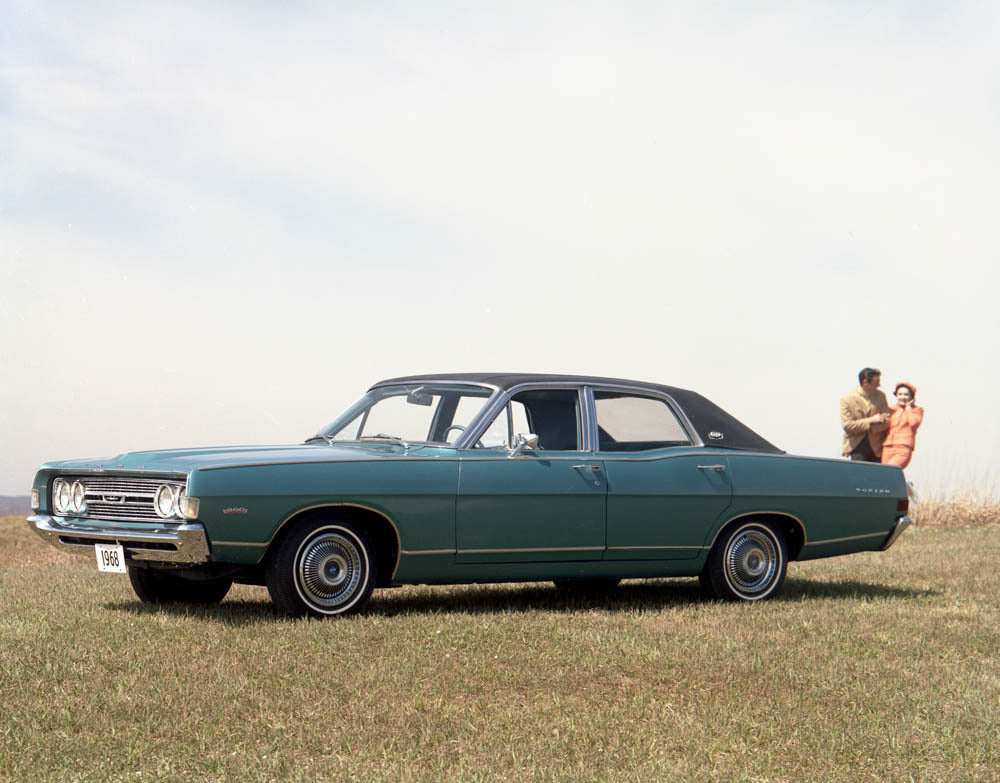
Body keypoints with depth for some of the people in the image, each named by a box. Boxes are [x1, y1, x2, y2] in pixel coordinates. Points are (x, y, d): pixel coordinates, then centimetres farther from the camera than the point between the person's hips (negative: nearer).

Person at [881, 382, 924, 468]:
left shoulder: (916, 410, 12)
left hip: (903, 449, -4)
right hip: (887, 449, 4)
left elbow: (914, 422, -9)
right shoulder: (891, 409, 20)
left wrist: (908, 407, 3)